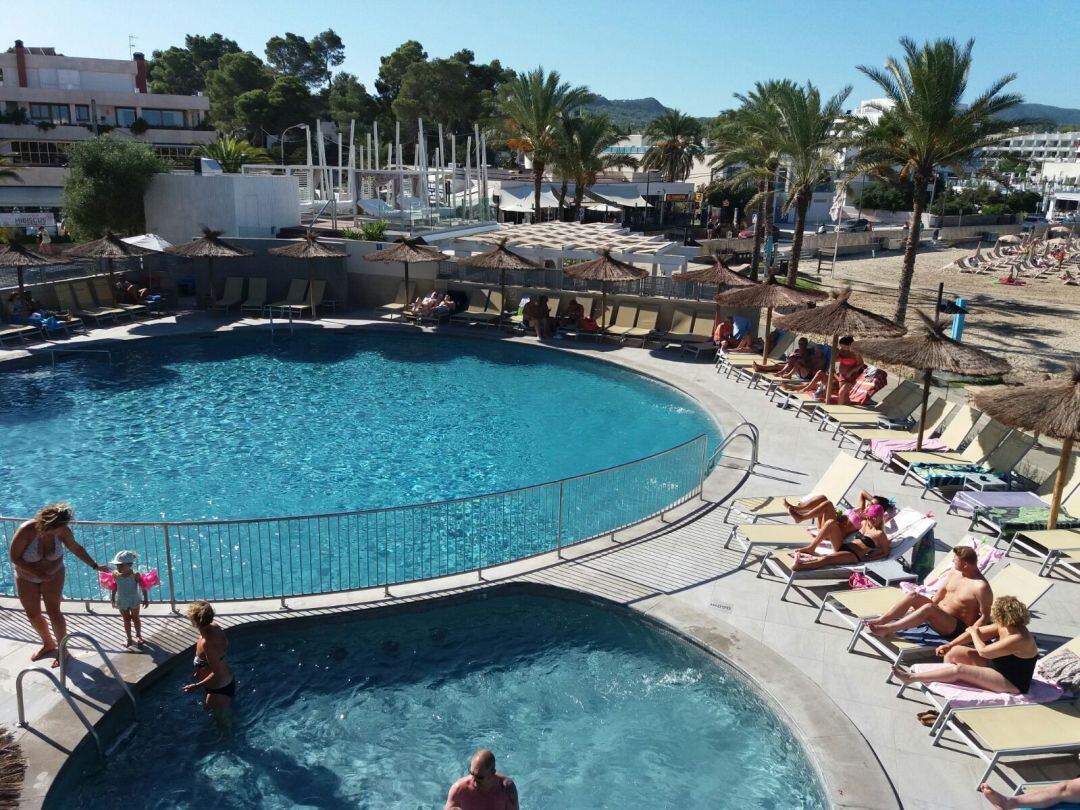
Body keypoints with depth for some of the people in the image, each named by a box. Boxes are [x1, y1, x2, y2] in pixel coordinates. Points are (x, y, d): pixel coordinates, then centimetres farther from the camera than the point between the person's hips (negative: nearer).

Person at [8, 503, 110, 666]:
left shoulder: (63, 531, -25)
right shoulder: (26, 531, -33)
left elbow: (76, 549, -8)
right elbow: (13, 557, -22)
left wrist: (95, 566, -3)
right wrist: (36, 572, -28)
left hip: (53, 575, 0)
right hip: (27, 577, 1)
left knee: (53, 611, -9)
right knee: (32, 614, 10)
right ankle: (49, 644, 33)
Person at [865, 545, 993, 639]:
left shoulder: (981, 586, -20)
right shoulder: (955, 572, 4)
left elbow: (984, 616, -17)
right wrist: (917, 607, 17)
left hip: (956, 627, -8)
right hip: (938, 614, 8)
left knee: (928, 608, -34)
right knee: (912, 596, -15)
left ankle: (886, 629, -37)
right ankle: (880, 620, -21)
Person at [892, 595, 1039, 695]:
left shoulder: (1018, 639, -31)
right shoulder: (1005, 626, -4)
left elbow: (983, 651, -28)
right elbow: (978, 631, 5)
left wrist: (974, 633, -9)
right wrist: (949, 645, -1)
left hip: (1011, 683, -10)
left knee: (959, 670, -22)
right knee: (954, 652, 4)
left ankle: (912, 678, -14)